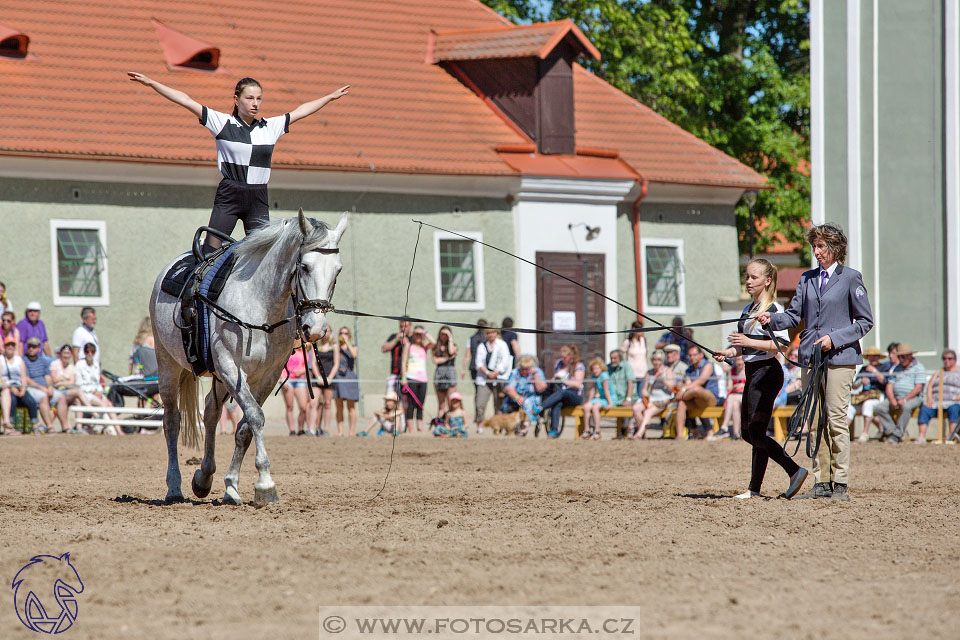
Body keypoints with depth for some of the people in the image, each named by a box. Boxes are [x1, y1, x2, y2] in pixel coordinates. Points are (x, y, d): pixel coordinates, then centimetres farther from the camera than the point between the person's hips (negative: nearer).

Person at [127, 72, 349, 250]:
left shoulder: (271, 127, 9)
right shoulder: (223, 123, 0)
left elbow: (301, 111, 22)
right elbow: (186, 101, -2)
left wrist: (331, 97, 30)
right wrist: (151, 84, -4)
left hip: (258, 199, 3)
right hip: (229, 196, -3)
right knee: (211, 251, -8)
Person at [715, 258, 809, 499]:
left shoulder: (774, 309, -11)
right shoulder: (747, 310, 16)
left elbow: (782, 343, -20)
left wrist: (749, 342, -25)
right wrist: (729, 352, 6)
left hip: (767, 371, -10)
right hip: (752, 373, 10)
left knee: (756, 431, -9)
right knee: (748, 432, 8)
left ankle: (754, 488, -6)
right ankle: (794, 471, 13)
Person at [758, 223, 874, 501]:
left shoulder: (850, 278, -1)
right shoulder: (807, 279, 14)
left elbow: (865, 321, 1)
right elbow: (794, 315, 11)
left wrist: (835, 338, -11)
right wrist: (772, 319, -10)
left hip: (839, 358, -5)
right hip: (810, 358, 5)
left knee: (837, 421, -8)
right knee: (815, 422, 5)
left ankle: (840, 484, -4)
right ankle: (822, 482, 10)